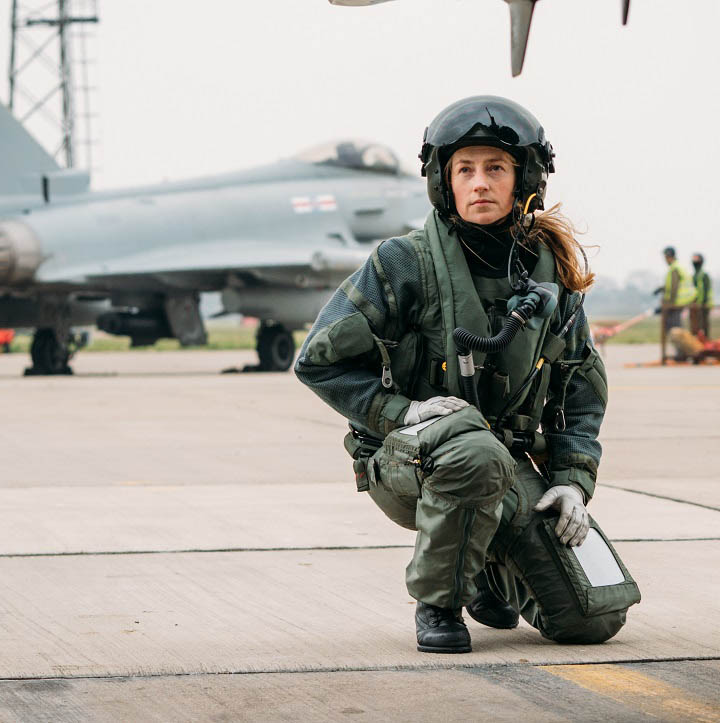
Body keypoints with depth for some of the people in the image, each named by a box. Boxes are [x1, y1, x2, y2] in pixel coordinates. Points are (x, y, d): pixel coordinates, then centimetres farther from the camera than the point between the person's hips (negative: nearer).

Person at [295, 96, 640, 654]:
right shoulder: (406, 263, -10)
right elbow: (319, 361, -8)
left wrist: (574, 479, -1)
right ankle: (439, 603, -15)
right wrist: (400, 411, -21)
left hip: (516, 465, 5)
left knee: (596, 618, -7)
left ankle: (494, 574, 27)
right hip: (408, 461, -4)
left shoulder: (550, 271, 4)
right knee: (477, 453, -42)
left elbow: (582, 386, 12)